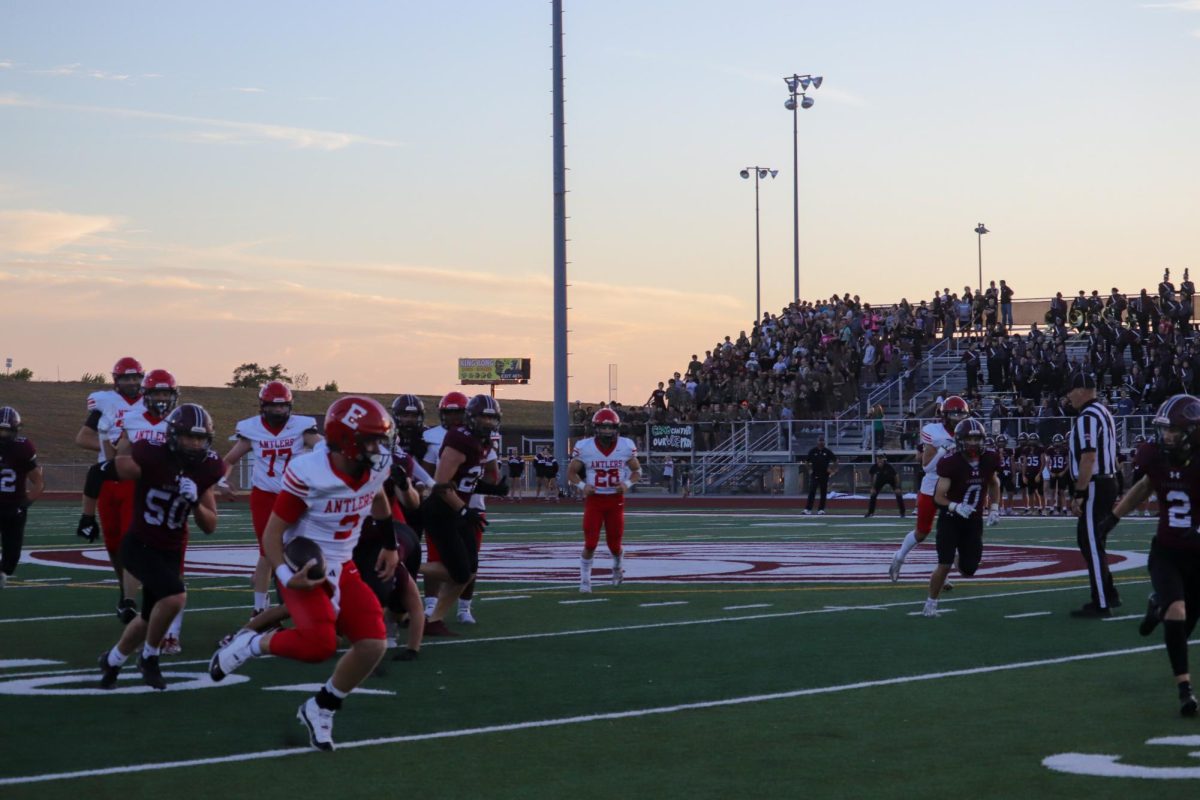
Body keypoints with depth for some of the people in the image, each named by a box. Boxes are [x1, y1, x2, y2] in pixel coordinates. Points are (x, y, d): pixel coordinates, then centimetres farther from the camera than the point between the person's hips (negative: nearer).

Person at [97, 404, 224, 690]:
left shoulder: (205, 469, -6)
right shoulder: (151, 455, -20)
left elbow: (210, 526, -3)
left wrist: (195, 502, -20)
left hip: (172, 552, 6)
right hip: (138, 545, -6)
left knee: (151, 617, 16)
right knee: (175, 596, -28)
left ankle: (112, 661, 45)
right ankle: (150, 657, -2)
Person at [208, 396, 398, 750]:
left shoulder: (377, 468, -5)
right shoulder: (308, 472, -23)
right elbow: (272, 533, -14)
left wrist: (389, 545, 25)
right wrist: (286, 575, -28)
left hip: (343, 568, 6)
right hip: (303, 568, -6)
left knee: (374, 644, -11)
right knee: (319, 644, -28)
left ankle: (321, 709, 12)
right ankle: (251, 644, 2)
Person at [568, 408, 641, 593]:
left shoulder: (626, 446, -5)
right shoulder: (584, 447, -9)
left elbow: (637, 470, 9)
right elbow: (571, 472, 4)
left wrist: (628, 484, -10)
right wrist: (581, 486, -14)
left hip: (616, 500, 1)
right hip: (594, 500, -1)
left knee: (614, 544, 6)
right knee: (590, 544, -9)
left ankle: (617, 566, 40)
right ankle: (585, 578, 12)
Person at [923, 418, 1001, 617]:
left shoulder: (987, 461, -6)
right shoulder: (951, 463, -20)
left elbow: (994, 484, 16)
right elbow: (939, 496, -17)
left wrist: (994, 508, 6)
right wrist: (956, 507, -34)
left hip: (974, 522, 4)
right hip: (950, 520, -4)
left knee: (968, 570, 3)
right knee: (944, 565, -15)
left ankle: (961, 558, 40)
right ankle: (931, 603, 4)